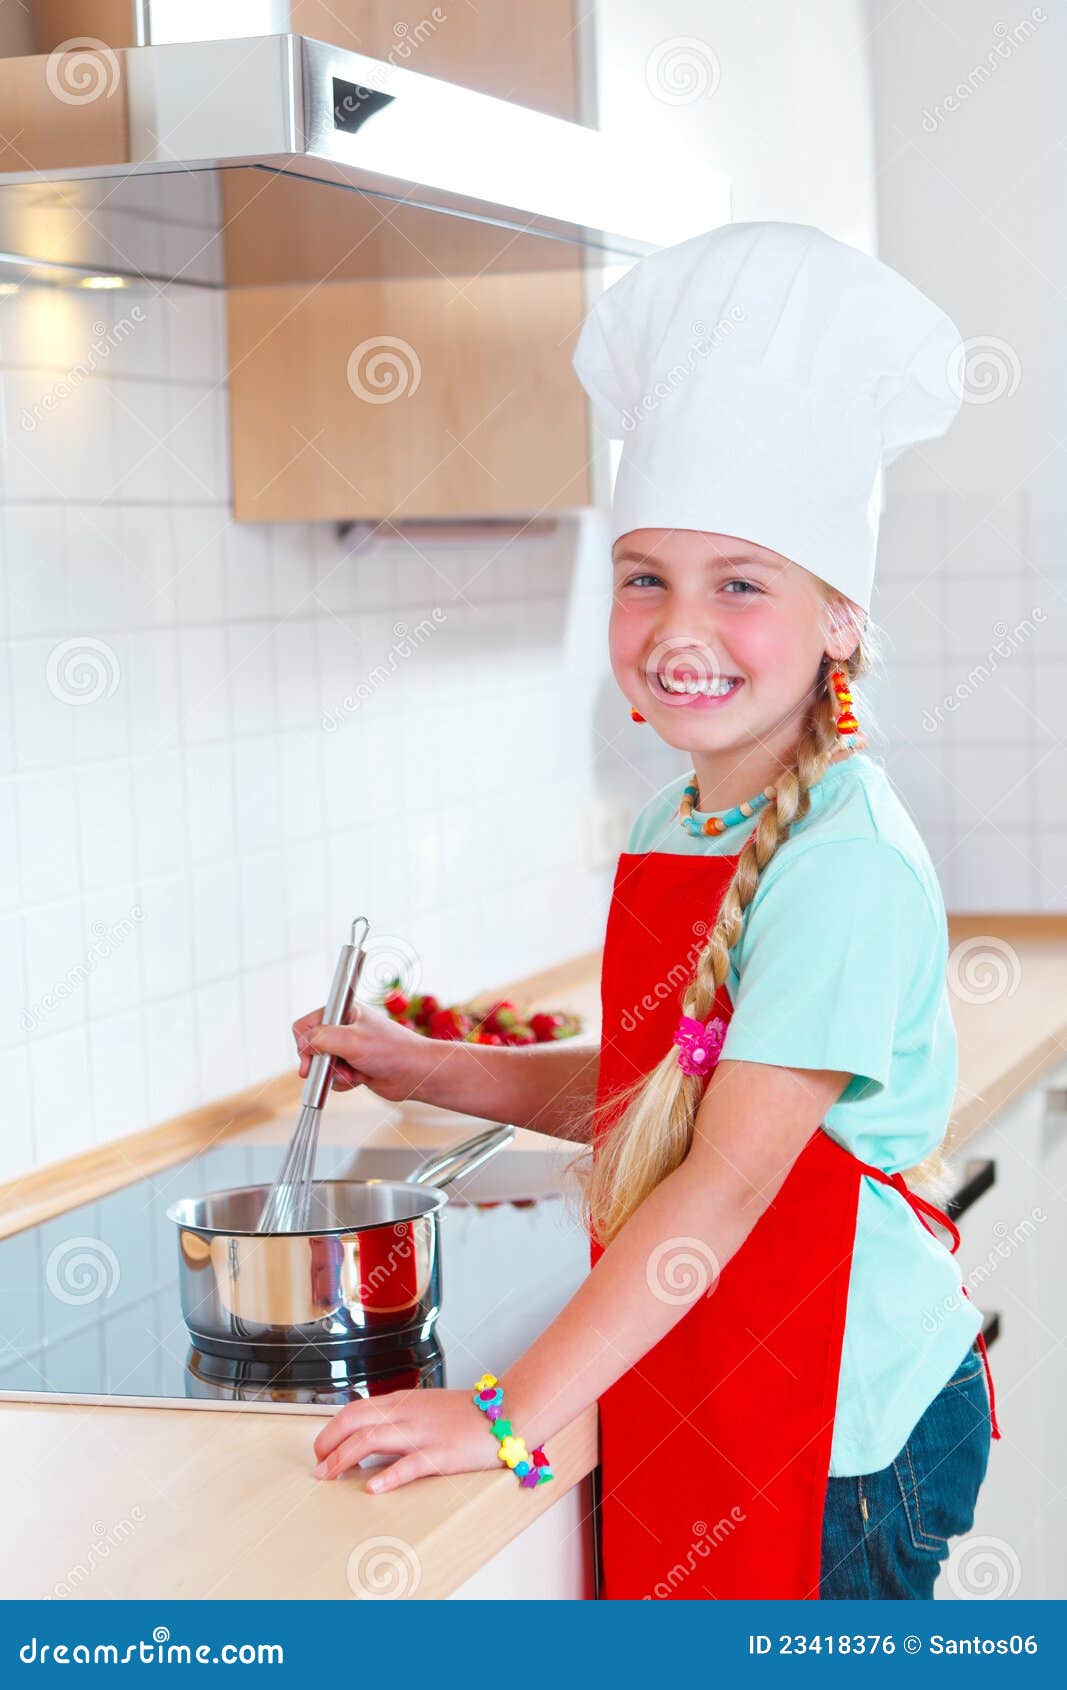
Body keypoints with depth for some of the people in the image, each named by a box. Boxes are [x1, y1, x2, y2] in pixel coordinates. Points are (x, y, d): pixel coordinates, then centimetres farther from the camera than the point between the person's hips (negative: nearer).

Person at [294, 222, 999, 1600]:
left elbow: (730, 1176, -24)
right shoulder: (666, 836, 6)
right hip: (681, 1409, 8)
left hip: (841, 1432, -8)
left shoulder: (846, 861, -21)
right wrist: (426, 1070, 8)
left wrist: (509, 1415, -22)